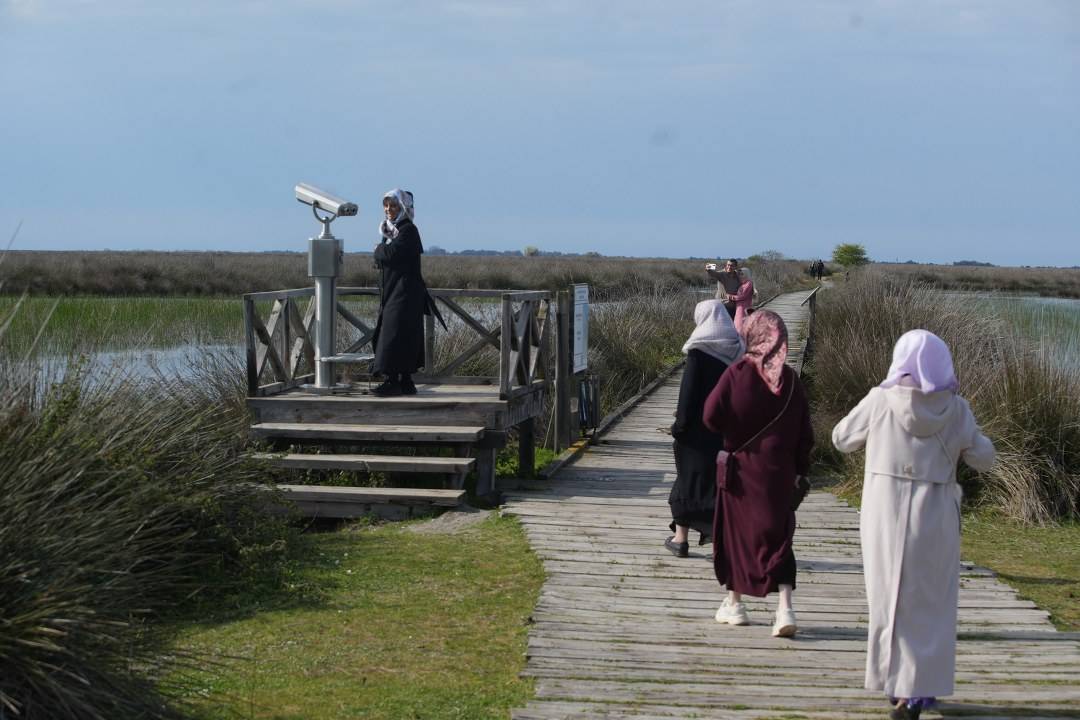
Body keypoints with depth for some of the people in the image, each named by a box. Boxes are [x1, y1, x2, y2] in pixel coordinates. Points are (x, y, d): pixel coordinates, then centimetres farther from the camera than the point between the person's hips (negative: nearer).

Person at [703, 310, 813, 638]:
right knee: (777, 535, 7)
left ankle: (734, 603, 20)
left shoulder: (737, 373, -12)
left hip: (741, 469, -2)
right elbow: (804, 431, 3)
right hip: (779, 473, 2)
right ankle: (785, 607, -7)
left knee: (736, 531, 13)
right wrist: (799, 470, 12)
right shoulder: (790, 379, -1)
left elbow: (712, 417, -13)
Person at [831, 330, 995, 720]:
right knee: (928, 602, 10)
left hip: (885, 516, 1)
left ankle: (896, 682, 23)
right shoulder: (955, 409, -6)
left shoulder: (881, 401, -8)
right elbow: (983, 459, 5)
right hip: (934, 519, 0)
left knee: (889, 596, 16)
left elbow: (842, 438, 5)